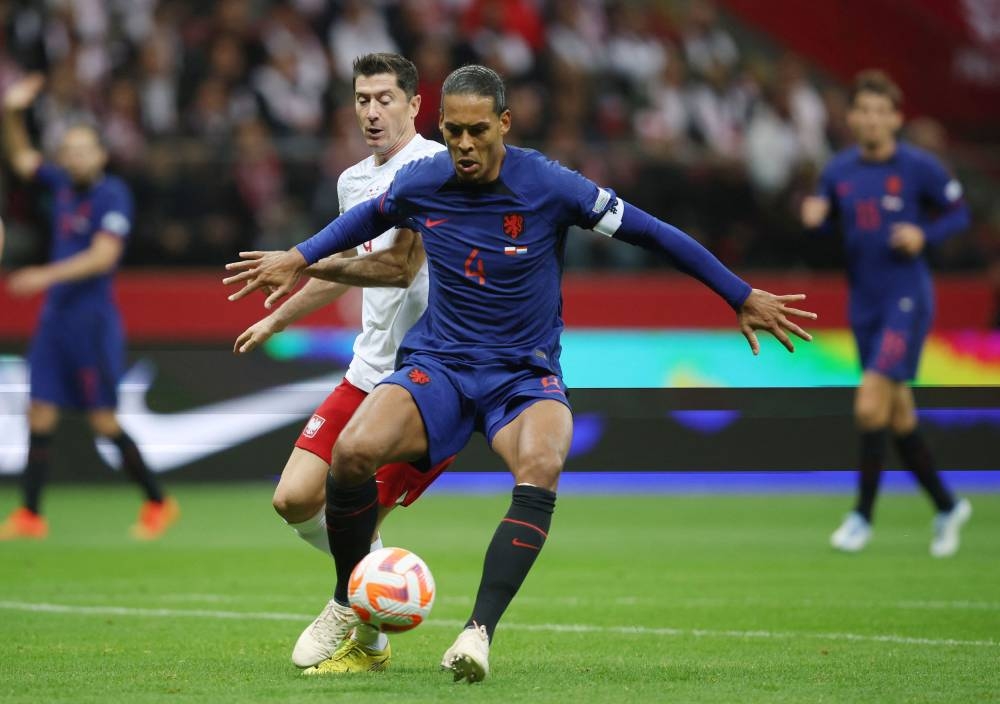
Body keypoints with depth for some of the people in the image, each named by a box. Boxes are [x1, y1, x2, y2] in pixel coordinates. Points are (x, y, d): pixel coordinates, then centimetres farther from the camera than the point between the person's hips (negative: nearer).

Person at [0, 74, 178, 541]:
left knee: (104, 422, -5)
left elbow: (103, 255, -20)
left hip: (92, 321, -7)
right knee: (40, 417, 3)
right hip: (55, 318, 7)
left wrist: (48, 275, -27)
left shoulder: (112, 195, -10)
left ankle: (158, 503, 8)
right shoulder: (62, 184, 9)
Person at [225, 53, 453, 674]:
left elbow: (401, 266, -26)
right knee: (296, 499, -3)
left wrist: (301, 265, -33)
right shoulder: (354, 180, 14)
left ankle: (366, 640, 16)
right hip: (368, 372, 8)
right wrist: (277, 320, 43)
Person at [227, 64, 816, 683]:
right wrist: (299, 259, 23)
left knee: (540, 468, -37)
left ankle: (480, 630, -39)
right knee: (352, 452, -27)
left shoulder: (551, 186, -12)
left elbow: (654, 234, -1)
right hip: (438, 365, 2)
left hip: (525, 375, -2)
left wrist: (742, 297, 4)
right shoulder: (420, 183, -3)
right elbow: (371, 216, 23)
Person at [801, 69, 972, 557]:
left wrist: (924, 235, -17)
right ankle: (947, 507, 26)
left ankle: (862, 516, -6)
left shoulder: (919, 167, -8)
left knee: (870, 404, -16)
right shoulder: (839, 170, 5)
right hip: (864, 305, 6)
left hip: (906, 301, -6)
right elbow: (820, 226, 12)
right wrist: (813, 219, -10)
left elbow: (959, 213, 1)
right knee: (899, 417, 10)